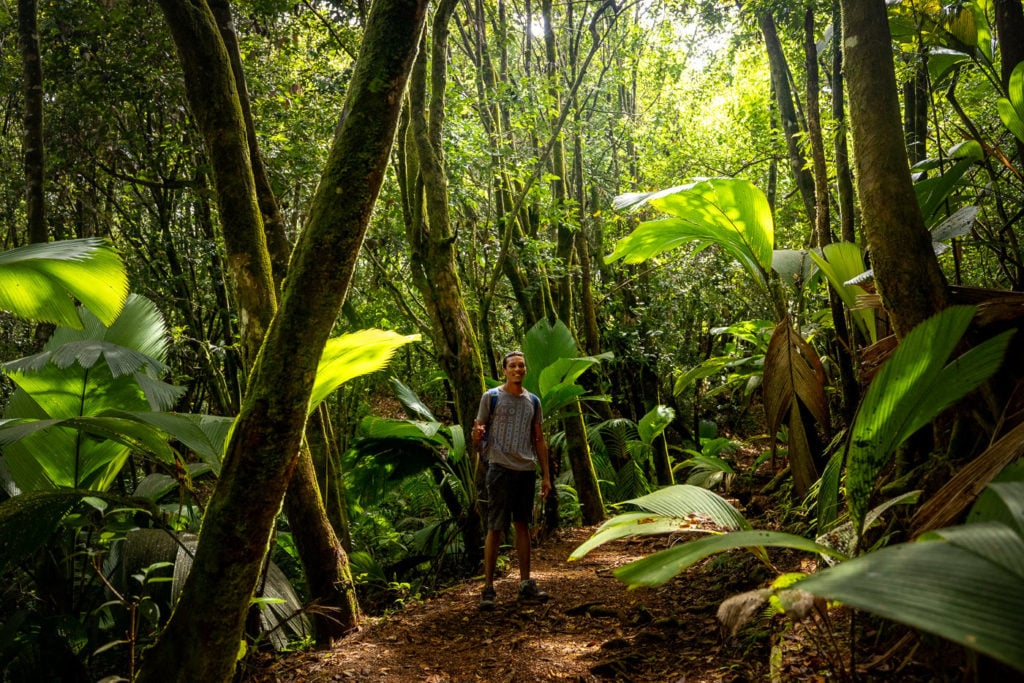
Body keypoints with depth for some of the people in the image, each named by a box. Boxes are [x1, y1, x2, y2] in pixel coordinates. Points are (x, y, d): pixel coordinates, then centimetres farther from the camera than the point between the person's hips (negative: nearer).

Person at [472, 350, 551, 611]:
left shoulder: (533, 401, 12)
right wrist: (477, 435, -24)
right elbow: (479, 435, 1)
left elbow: (539, 441, 15)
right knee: (495, 528, -4)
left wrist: (546, 475, 12)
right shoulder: (491, 397, 0)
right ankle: (488, 588, 1)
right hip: (501, 469, -4)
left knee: (523, 525, 11)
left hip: (527, 470, 5)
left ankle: (526, 584, 18)